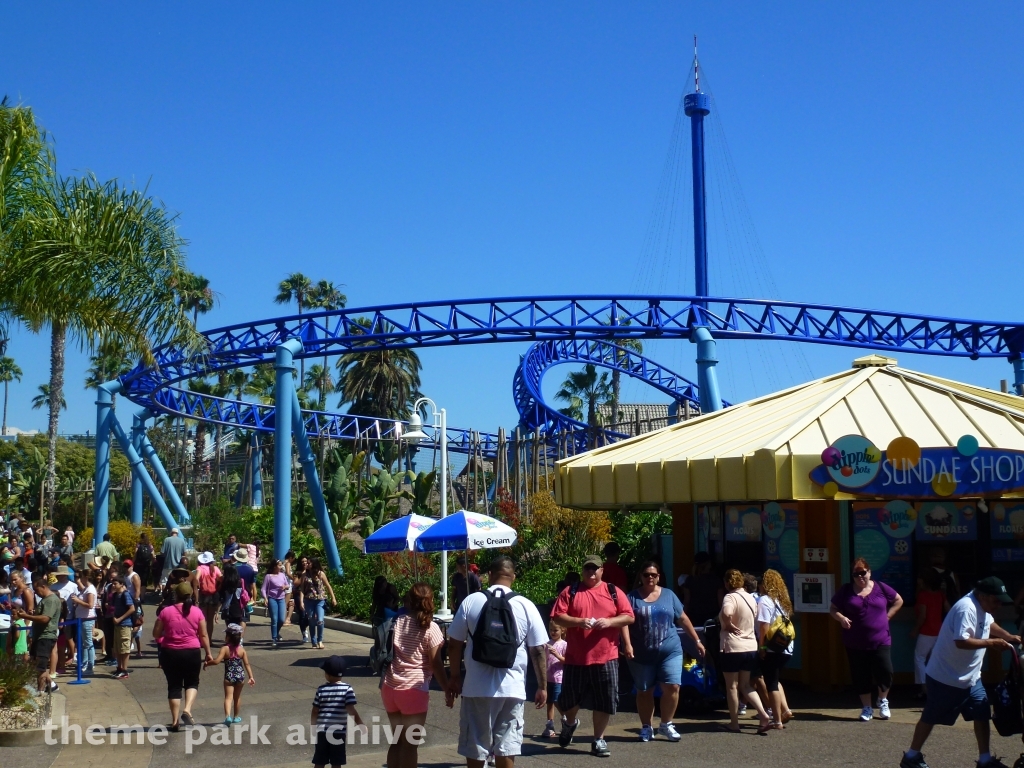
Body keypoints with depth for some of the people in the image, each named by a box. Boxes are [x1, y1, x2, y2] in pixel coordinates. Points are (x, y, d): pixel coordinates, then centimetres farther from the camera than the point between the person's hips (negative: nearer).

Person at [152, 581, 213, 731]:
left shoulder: (166, 612, -6)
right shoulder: (197, 612, -5)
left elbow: (156, 634, 0)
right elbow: (203, 635, -1)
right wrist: (208, 653, 9)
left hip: (170, 653, 0)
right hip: (192, 652, 0)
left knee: (174, 686, 11)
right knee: (192, 683, 18)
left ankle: (175, 721, 11)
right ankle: (187, 710, -5)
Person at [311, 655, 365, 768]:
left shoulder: (321, 690, -1)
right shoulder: (347, 689, -8)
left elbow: (314, 712, 4)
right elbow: (351, 710, -15)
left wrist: (313, 728, 18)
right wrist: (361, 724, -6)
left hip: (322, 731, 2)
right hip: (339, 731, -2)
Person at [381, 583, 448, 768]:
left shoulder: (397, 622, 6)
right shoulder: (430, 628, -8)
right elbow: (436, 664, -9)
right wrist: (448, 689, -2)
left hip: (389, 687, 5)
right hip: (414, 690, -5)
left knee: (397, 740, 17)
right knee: (410, 743, 4)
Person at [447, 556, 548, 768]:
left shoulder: (470, 602, -2)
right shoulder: (526, 606, -2)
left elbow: (454, 643, 2)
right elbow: (539, 649, -1)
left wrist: (454, 676, 15)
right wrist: (542, 686, 7)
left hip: (476, 687, 0)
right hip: (513, 688, 0)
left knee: (474, 746, 11)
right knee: (506, 746, 9)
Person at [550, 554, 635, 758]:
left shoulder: (614, 592, 7)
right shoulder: (570, 592, 3)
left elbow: (629, 617, 3)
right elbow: (557, 617, -4)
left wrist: (609, 621, -15)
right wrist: (578, 621, -20)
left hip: (606, 657, 0)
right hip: (576, 657, 0)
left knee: (605, 701, 1)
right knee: (569, 698, 9)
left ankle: (598, 740, 16)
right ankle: (570, 723, 41)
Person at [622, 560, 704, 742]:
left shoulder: (669, 595, 9)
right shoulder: (632, 597, 1)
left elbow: (683, 619, 13)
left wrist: (697, 641, 12)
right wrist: (627, 644, -20)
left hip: (670, 650, 1)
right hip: (641, 654, -1)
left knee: (672, 687, -7)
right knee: (644, 691, 8)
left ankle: (666, 725, 11)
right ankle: (646, 727, 22)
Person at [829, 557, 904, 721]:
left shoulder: (881, 588, 2)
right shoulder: (846, 590, 2)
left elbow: (898, 601, 14)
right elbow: (833, 609, 7)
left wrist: (887, 616, 2)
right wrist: (841, 618, -14)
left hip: (881, 641, -1)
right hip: (855, 644, 1)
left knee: (885, 672, -7)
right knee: (860, 676, 5)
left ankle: (883, 701, 21)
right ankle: (867, 708, 21)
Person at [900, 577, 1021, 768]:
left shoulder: (983, 607, 4)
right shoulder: (966, 609, -27)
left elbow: (990, 624, 26)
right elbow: (962, 642, -36)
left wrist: (1009, 636, 12)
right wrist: (991, 642, -29)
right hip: (945, 677, -9)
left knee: (982, 714, 6)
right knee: (931, 717, 4)